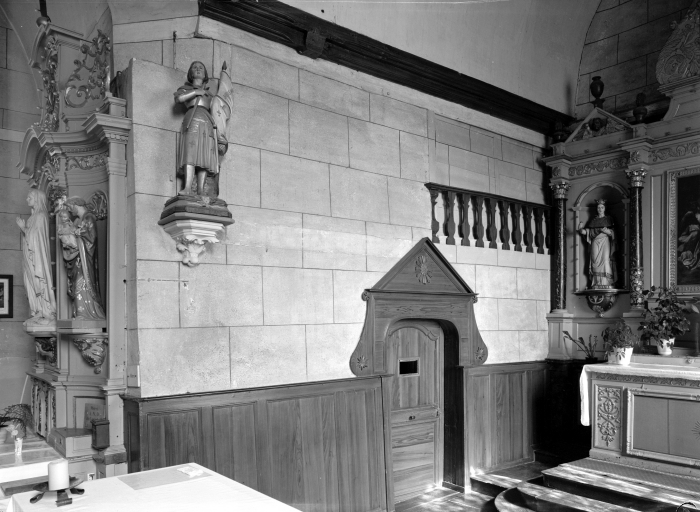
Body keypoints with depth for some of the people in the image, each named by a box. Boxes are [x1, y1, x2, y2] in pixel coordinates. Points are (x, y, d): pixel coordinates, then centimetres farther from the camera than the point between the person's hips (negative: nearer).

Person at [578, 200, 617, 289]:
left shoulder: (609, 219, 11)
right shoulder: (593, 221, 17)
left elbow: (612, 232, 2)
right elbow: (587, 232, 7)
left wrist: (607, 231, -20)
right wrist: (581, 229, -13)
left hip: (605, 244, -2)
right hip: (595, 244, 2)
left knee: (605, 262, -14)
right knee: (595, 263, -7)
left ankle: (607, 286, -16)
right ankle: (596, 286, -9)